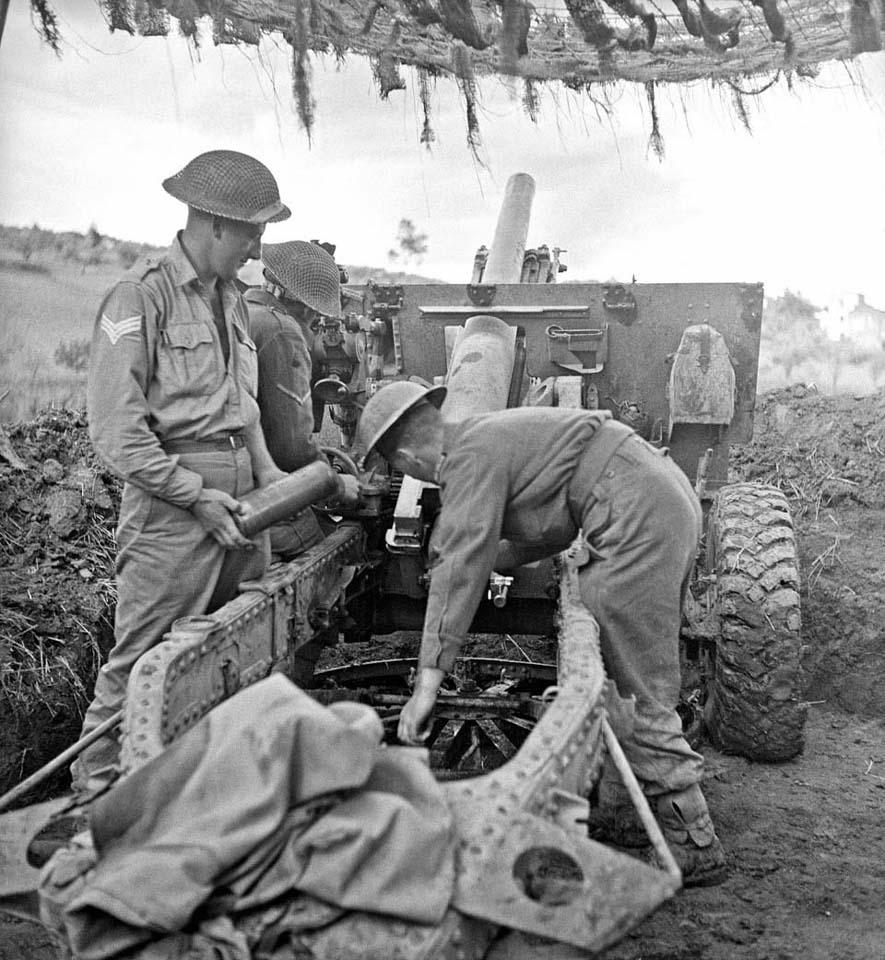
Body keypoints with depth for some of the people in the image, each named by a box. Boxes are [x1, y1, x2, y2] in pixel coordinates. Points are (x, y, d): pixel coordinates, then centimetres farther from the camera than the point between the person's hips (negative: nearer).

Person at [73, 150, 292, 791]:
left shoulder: (231, 295, 17)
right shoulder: (143, 295, -9)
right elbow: (115, 424, -13)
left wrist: (266, 470, 10)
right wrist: (195, 494, -15)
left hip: (239, 497, 8)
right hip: (171, 503, -8)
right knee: (143, 659, -2)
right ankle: (97, 787, 13)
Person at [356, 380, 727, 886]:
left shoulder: (470, 456, -8)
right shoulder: (492, 433, 21)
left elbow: (461, 569, -16)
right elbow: (553, 526, 31)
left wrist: (427, 683, -16)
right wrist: (492, 560, 37)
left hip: (639, 516, -10)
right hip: (669, 497, 10)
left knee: (637, 691, -4)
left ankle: (695, 846, 3)